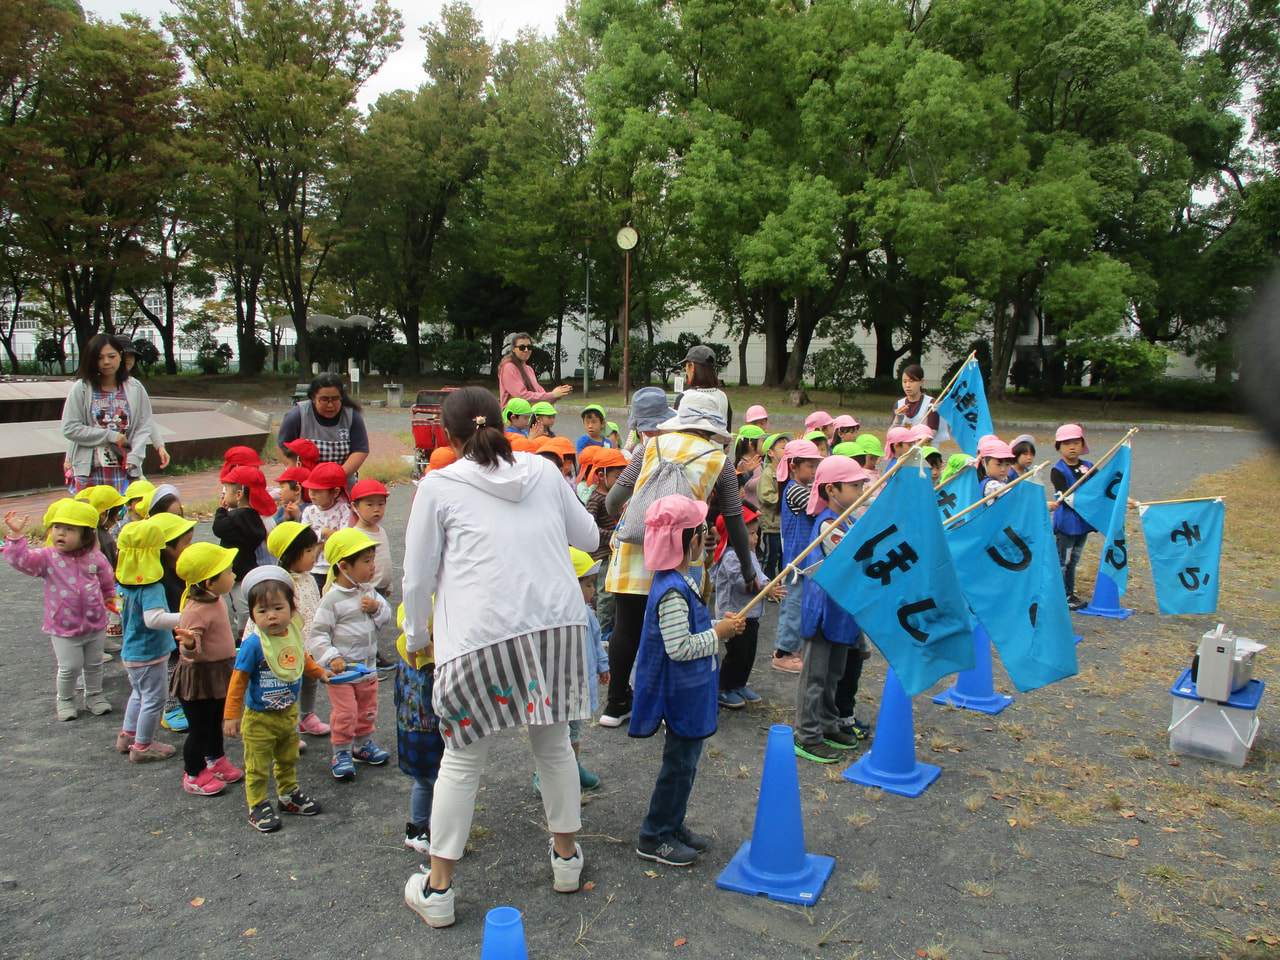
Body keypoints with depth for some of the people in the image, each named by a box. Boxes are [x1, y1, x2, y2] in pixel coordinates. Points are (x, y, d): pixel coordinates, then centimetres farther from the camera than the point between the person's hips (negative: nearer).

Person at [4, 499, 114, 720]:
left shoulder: (95, 557, -4)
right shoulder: (47, 557, -10)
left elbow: (106, 580, 15)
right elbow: (21, 559, -25)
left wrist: (108, 597, 26)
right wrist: (16, 535, -32)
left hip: (95, 625, 2)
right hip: (63, 628, -2)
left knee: (94, 665, 16)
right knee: (69, 668, 3)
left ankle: (94, 696, 35)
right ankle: (64, 700, 27)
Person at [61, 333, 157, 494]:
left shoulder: (134, 388, 4)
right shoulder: (81, 388, 1)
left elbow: (144, 427, 2)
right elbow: (69, 429, -2)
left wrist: (134, 458, -10)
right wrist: (110, 436, -8)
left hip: (125, 469, 1)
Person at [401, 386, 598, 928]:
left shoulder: (438, 487, 3)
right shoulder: (544, 471, 12)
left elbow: (417, 578, 6)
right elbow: (588, 538, 21)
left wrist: (417, 638, 21)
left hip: (480, 635, -3)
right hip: (558, 622, 3)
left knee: (462, 760, 10)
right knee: (554, 743, 20)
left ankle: (437, 889, 22)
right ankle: (566, 858, 36)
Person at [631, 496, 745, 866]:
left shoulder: (680, 581, 7)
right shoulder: (673, 591, -25)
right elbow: (679, 647, -28)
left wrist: (722, 626, 5)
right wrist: (719, 633, -18)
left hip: (688, 691, 10)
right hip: (683, 693, -10)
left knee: (684, 760, 19)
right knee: (679, 763, 3)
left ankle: (672, 824, 33)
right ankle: (654, 838, 16)